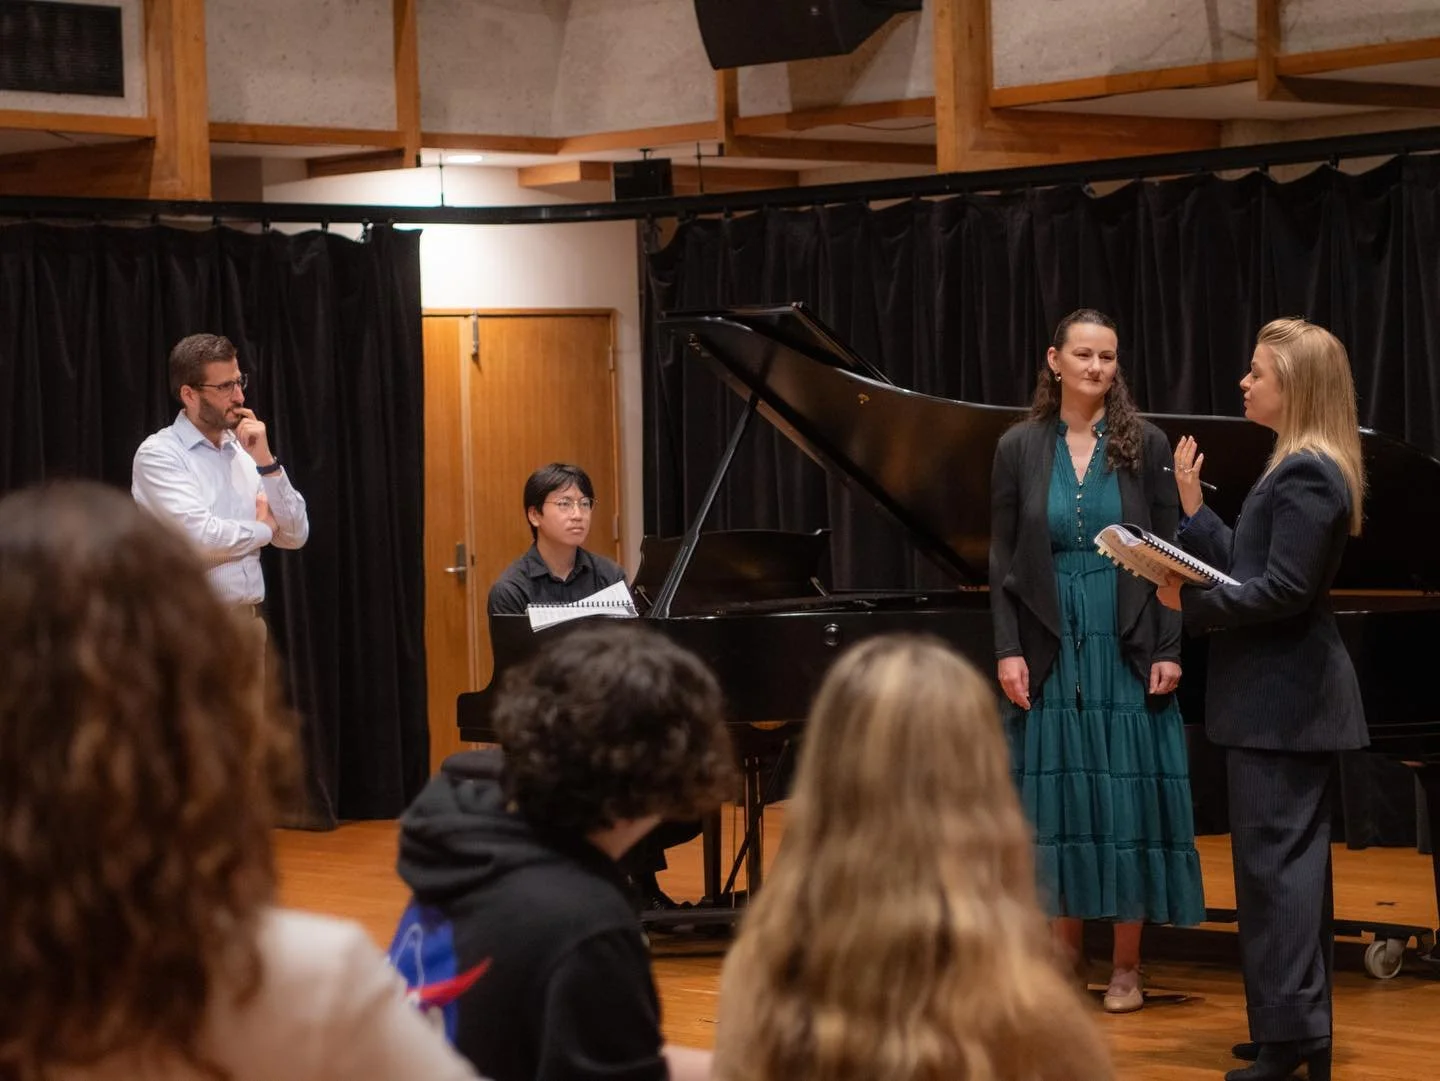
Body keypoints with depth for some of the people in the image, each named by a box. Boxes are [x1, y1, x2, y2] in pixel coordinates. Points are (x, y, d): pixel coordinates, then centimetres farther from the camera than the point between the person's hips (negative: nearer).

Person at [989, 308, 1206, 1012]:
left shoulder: (1145, 446, 0)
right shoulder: (1019, 449, 2)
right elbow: (1003, 560, 3)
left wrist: (1168, 651, -6)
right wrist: (1008, 651, -5)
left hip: (1127, 650, -1)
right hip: (1051, 650, 1)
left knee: (1128, 798, 1)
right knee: (1058, 796, 5)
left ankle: (1126, 966, 10)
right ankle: (1066, 945, 19)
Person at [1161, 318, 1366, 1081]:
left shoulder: (1306, 474, -16)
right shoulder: (1303, 468, 15)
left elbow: (1284, 590, -23)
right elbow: (1243, 567, 15)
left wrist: (1190, 602, -18)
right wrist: (1193, 505, 17)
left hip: (1281, 703, -11)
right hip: (1291, 698, 11)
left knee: (1273, 862, -8)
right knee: (1293, 860, 13)